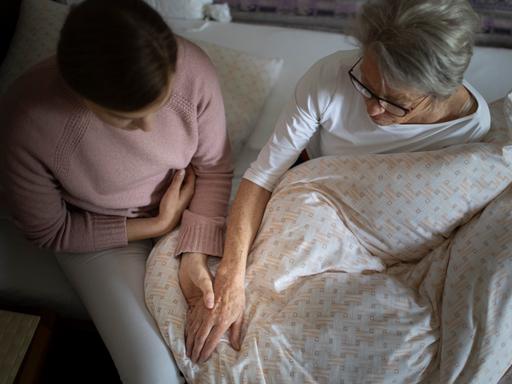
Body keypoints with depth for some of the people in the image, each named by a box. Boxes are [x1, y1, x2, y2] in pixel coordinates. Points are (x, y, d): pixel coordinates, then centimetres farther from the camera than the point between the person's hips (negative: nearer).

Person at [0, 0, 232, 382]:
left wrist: (195, 256, -20)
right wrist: (155, 226, -16)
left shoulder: (193, 70, -27)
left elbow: (214, 168, -10)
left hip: (188, 210, 3)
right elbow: (48, 231, -14)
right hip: (99, 234, -2)